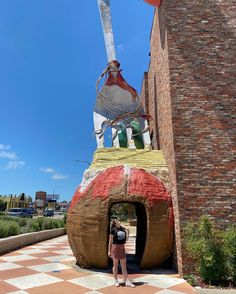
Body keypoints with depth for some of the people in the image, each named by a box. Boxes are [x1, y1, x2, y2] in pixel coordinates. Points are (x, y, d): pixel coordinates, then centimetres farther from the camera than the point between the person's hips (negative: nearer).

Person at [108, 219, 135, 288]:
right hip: (115, 247, -4)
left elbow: (126, 239, 11)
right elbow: (110, 241, -5)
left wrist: (127, 233, -4)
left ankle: (127, 281, 12)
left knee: (124, 266, 8)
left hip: (122, 248, 5)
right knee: (115, 265, 8)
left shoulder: (123, 229, 6)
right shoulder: (113, 230, -7)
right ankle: (116, 281, 21)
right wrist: (109, 251, -6)